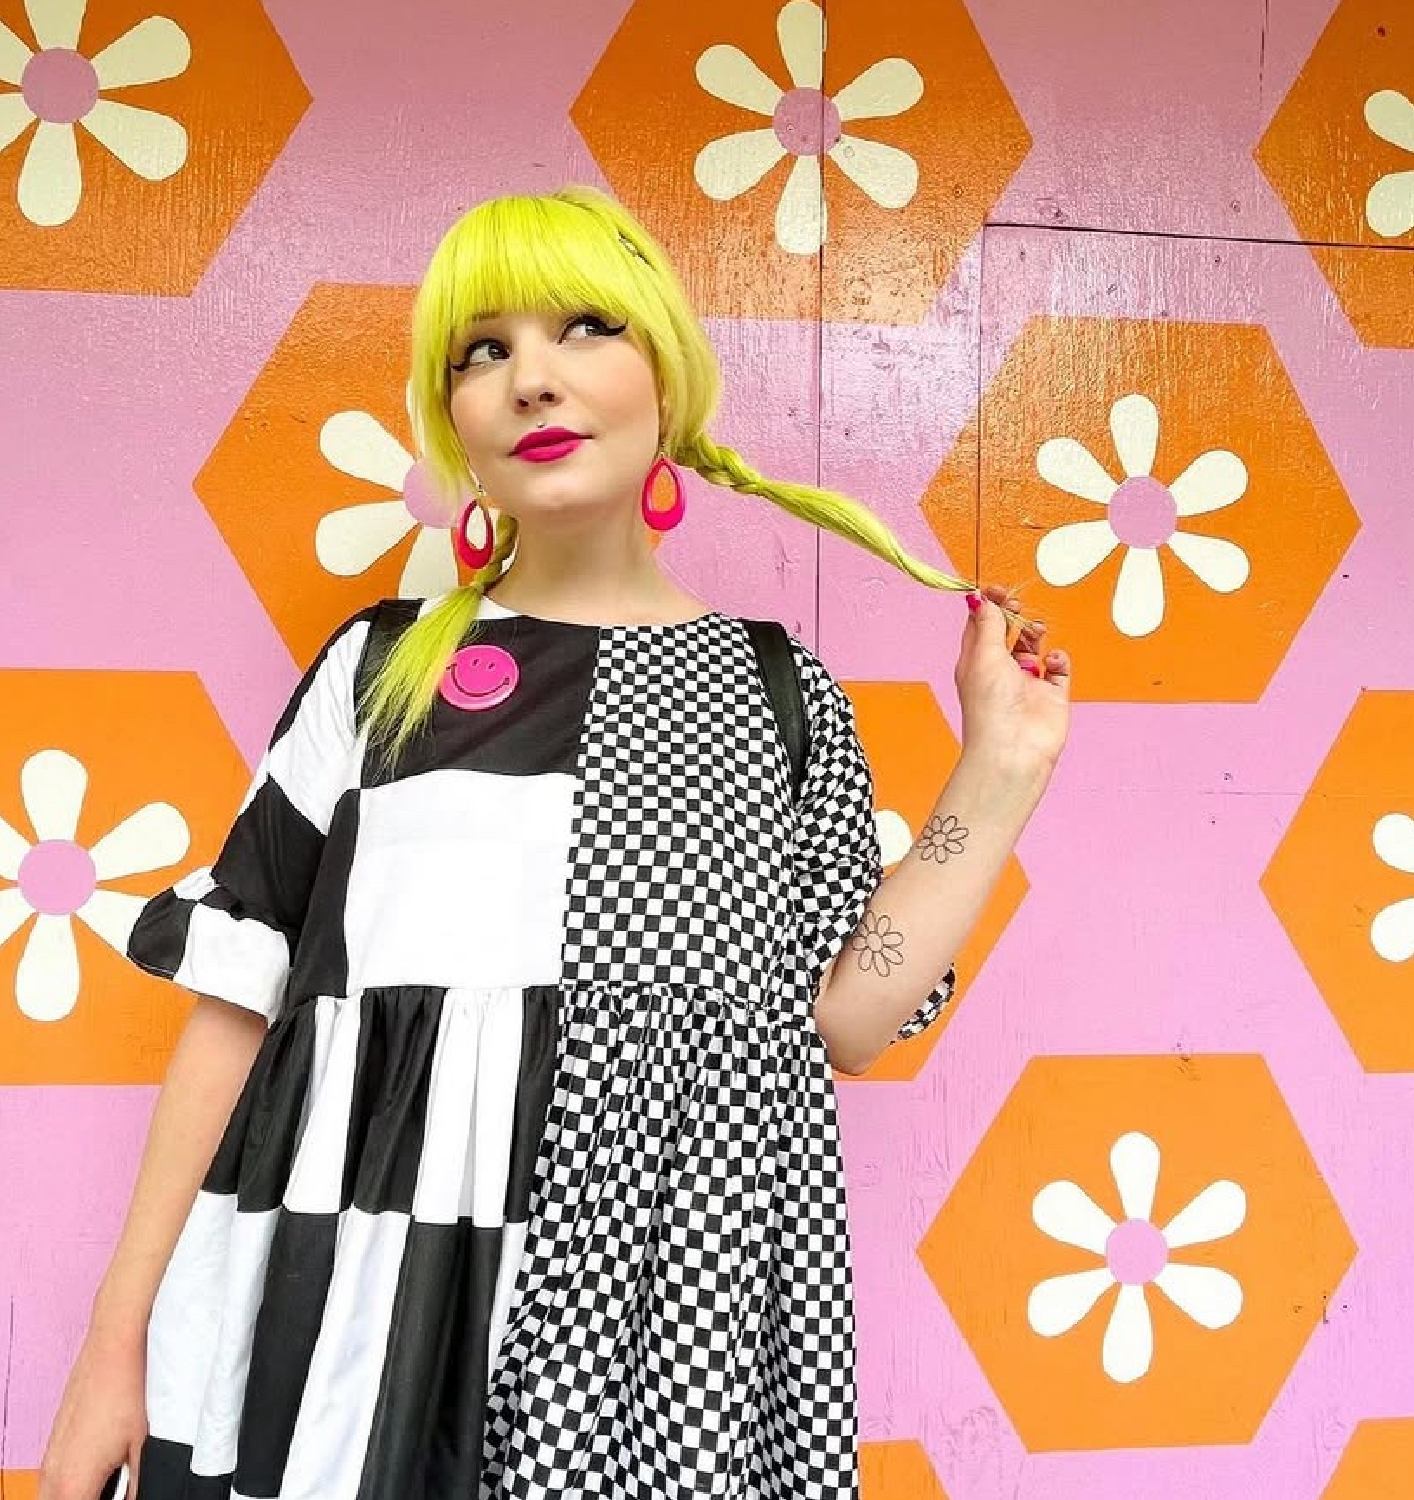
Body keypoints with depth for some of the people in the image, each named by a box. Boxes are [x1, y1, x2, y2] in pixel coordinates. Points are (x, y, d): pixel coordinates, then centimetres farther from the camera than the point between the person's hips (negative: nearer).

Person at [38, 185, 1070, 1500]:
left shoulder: (776, 690, 5)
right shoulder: (380, 666, 5)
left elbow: (841, 1020, 1)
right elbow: (240, 1003, 4)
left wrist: (1001, 768, 0)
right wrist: (120, 1338, 1)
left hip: (654, 1307, 0)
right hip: (349, 1295, 1)